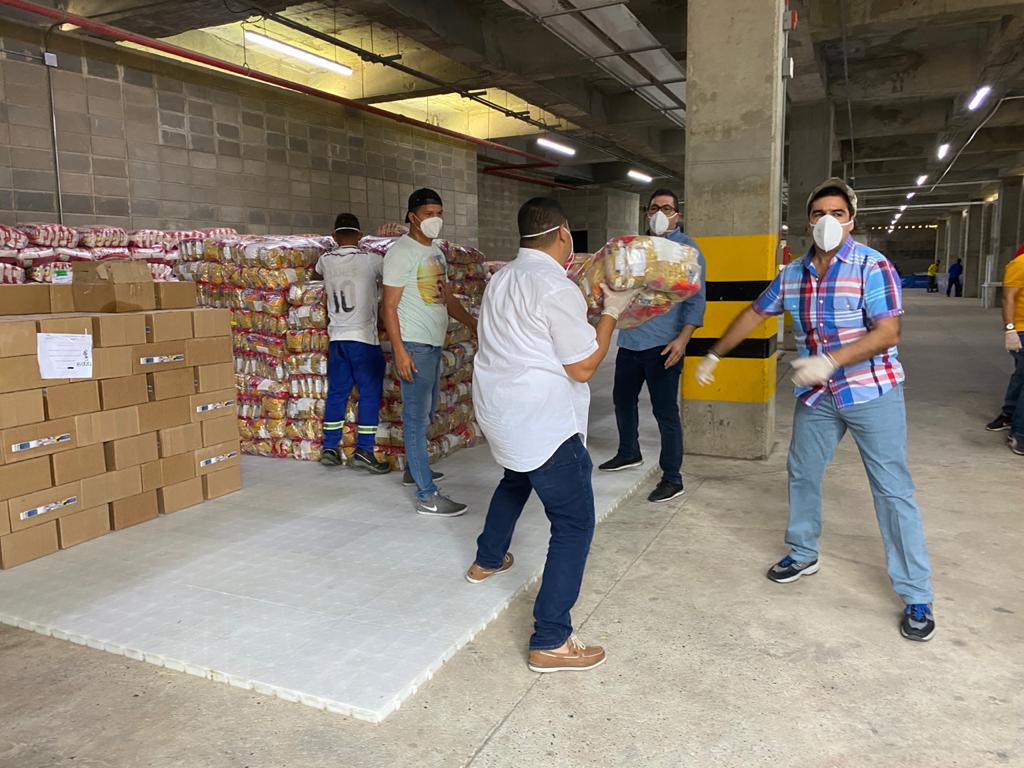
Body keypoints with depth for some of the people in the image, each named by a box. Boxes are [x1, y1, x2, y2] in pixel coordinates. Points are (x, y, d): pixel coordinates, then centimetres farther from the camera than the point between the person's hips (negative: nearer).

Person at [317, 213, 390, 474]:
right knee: (370, 395, 0)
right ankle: (364, 451, -2)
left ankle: (330, 448, 18)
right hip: (364, 338, -5)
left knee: (336, 393, 12)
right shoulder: (371, 260, -6)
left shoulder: (326, 261, 6)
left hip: (336, 337, 5)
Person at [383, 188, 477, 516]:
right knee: (417, 418, -6)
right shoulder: (401, 252, -11)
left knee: (426, 413, 20)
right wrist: (399, 351, -20)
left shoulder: (436, 251, 15)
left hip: (435, 343, 9)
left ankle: (414, 469, 37)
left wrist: (473, 322, 7)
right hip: (414, 345, -9)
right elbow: (389, 307, -14)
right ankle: (427, 496, -4)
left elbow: (446, 297, 20)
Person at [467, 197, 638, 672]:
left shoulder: (503, 279, 9)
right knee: (574, 524, -3)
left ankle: (487, 561, 53)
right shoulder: (558, 290, -18)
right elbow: (583, 368, -15)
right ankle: (550, 642, -2)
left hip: (498, 413, 9)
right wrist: (611, 312, -5)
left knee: (516, 480, 35)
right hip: (543, 425, -9)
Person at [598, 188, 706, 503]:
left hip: (662, 345, -7)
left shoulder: (686, 247, -5)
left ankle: (672, 478, 8)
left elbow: (696, 297, -12)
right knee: (623, 398, 19)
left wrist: (683, 338, -23)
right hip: (630, 340, 7)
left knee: (665, 412, -3)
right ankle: (628, 453, 41)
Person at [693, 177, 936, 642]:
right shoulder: (792, 274, 4)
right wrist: (714, 356, 17)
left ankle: (917, 597, 8)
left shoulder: (871, 266, -14)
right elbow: (755, 314, 15)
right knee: (802, 474, 15)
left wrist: (831, 360, -32)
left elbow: (888, 332, -21)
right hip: (817, 396, 6)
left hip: (872, 392, -6)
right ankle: (803, 553, 36)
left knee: (893, 490, -2)